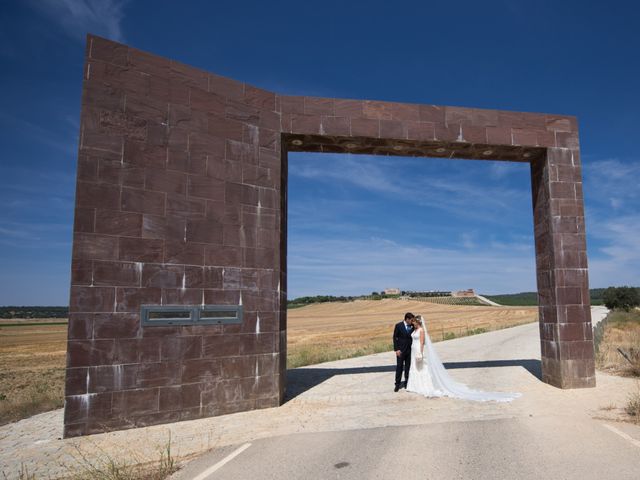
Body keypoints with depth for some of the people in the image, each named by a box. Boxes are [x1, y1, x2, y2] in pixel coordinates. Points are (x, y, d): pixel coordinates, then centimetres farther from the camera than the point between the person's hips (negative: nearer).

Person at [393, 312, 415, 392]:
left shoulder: (412, 326, 2)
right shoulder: (398, 325, -8)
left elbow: (414, 337, 8)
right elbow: (395, 337, -5)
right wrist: (396, 349, -11)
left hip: (410, 350, 3)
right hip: (401, 350, -3)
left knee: (408, 367, 8)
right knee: (399, 367, 1)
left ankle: (407, 383, 19)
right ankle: (397, 384, 9)